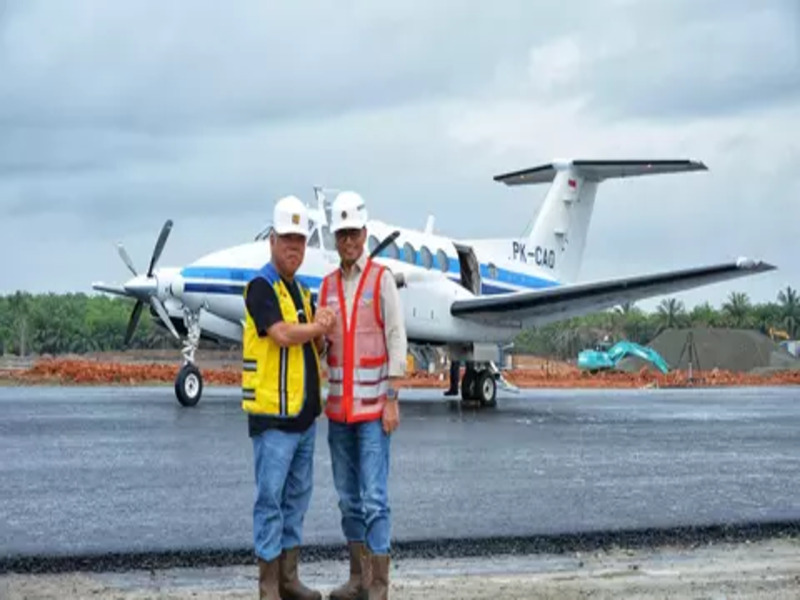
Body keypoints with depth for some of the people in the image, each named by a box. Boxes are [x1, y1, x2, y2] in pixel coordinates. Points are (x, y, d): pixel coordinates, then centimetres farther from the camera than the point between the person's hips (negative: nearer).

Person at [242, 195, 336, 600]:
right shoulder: (261, 287, -9)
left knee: (297, 498, 12)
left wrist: (320, 329, -4)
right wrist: (320, 326, -5)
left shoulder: (301, 291, 17)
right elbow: (282, 334, -22)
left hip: (305, 414, 8)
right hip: (272, 414, -8)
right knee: (270, 498, -3)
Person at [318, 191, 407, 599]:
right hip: (338, 408, 6)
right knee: (347, 496, 10)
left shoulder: (382, 279, -5)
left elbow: (397, 341, -8)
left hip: (373, 407, -6)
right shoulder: (327, 286, 10)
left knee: (374, 497, -8)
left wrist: (391, 400, -13)